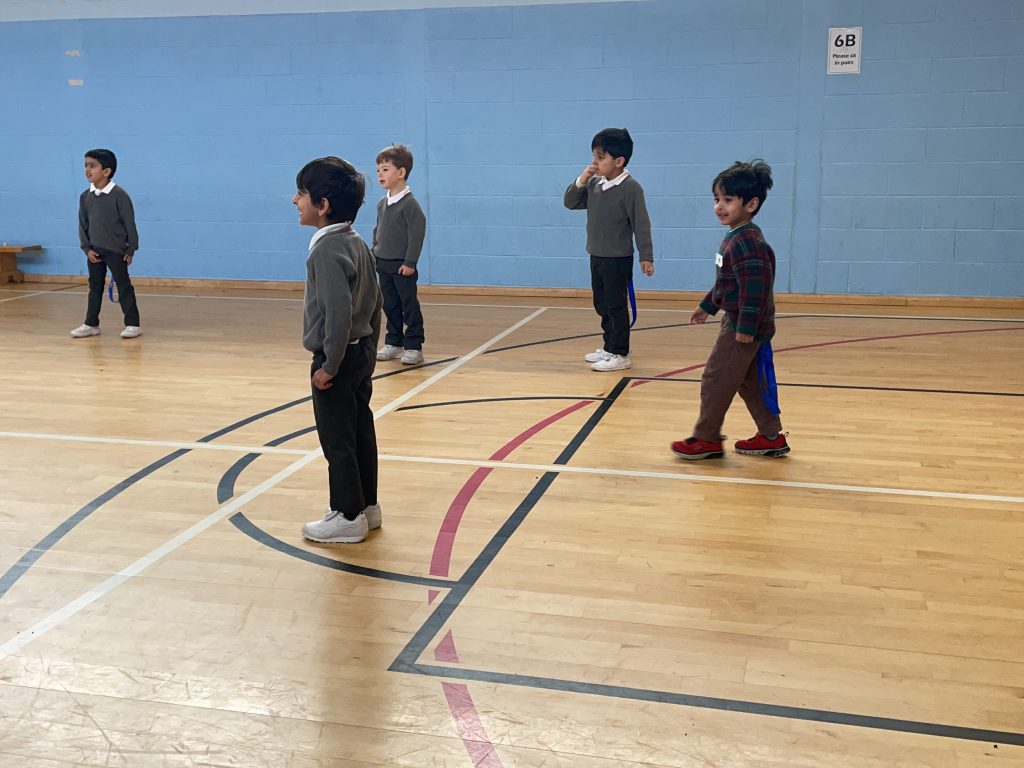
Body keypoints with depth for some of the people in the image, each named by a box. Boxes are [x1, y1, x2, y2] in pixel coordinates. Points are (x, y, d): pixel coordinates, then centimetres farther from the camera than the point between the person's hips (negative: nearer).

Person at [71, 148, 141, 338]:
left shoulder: (119, 195, -12)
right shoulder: (85, 196, 3)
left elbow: (129, 223, -9)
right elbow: (83, 224, 8)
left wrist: (131, 249, -8)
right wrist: (87, 248, 0)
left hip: (116, 251, -5)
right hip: (94, 251, 5)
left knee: (124, 286, 0)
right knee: (95, 287, 11)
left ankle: (133, 324, 6)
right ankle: (91, 324, 19)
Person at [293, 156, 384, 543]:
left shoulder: (326, 250, -20)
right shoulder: (357, 243, 7)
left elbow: (338, 311, -26)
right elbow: (375, 302, 13)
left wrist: (330, 365, -19)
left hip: (337, 360, -9)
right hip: (362, 352, 9)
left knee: (337, 441, 2)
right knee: (360, 433, 16)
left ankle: (348, 516, 12)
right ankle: (366, 505, 27)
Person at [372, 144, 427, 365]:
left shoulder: (409, 204, -14)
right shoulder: (382, 204, 9)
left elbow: (417, 233, -17)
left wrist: (410, 262, -19)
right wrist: (374, 255, 12)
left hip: (402, 266, -8)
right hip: (383, 264, 8)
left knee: (409, 306, -1)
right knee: (390, 306, 13)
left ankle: (414, 347, 4)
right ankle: (394, 344, 22)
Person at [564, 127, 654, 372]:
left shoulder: (631, 188, -16)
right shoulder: (594, 183, 4)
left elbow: (641, 225, -15)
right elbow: (570, 203, 10)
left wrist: (646, 256, -15)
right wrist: (580, 182, -6)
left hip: (618, 259, -8)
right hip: (597, 256, 8)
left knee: (616, 305, -1)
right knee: (601, 304, 16)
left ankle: (620, 354, 8)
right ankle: (609, 347, 29)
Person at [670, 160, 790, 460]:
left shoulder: (747, 241, -21)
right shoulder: (736, 237, 11)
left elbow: (754, 286, -27)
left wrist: (746, 326, -27)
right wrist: (708, 305, 28)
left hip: (746, 325, -10)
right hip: (737, 320, 10)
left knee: (716, 379, -1)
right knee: (749, 382, 15)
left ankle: (706, 439, 10)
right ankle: (771, 437, 23)